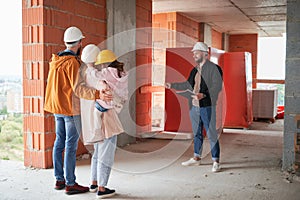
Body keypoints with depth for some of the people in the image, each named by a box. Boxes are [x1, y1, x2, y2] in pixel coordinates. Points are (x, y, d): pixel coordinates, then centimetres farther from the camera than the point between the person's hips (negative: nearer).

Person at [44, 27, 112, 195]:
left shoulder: (56, 60, 9)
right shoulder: (72, 62, -17)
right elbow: (78, 89, -26)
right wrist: (98, 95, -36)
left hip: (57, 108, 9)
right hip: (71, 109, -9)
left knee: (60, 143, 12)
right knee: (71, 146, -3)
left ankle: (59, 179, 21)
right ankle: (70, 184, 3)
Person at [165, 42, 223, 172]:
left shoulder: (213, 68, -8)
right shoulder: (195, 70, 15)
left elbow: (217, 86, -16)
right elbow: (188, 84, 25)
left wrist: (203, 95, -27)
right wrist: (172, 85, 22)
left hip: (207, 107, -7)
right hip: (194, 106, 8)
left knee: (211, 134, -3)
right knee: (197, 133, 16)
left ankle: (215, 161, 6)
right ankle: (196, 158, 29)